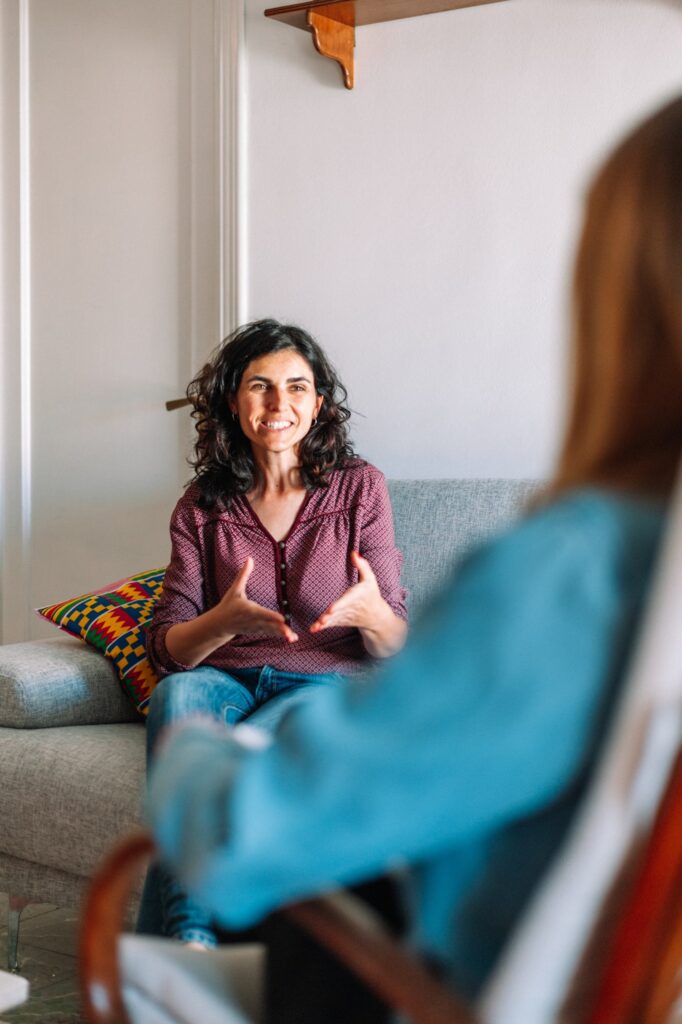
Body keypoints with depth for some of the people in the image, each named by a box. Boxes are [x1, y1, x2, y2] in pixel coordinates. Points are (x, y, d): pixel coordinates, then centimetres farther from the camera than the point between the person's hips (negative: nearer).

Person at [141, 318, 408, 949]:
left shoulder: (359, 488, 1)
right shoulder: (204, 507, 6)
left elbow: (397, 648, 0)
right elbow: (166, 648, 0)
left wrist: (372, 615, -26)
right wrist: (225, 621, -23)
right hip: (229, 682, 2)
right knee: (178, 693, -34)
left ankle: (162, 920, -23)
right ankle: (189, 934, -41)